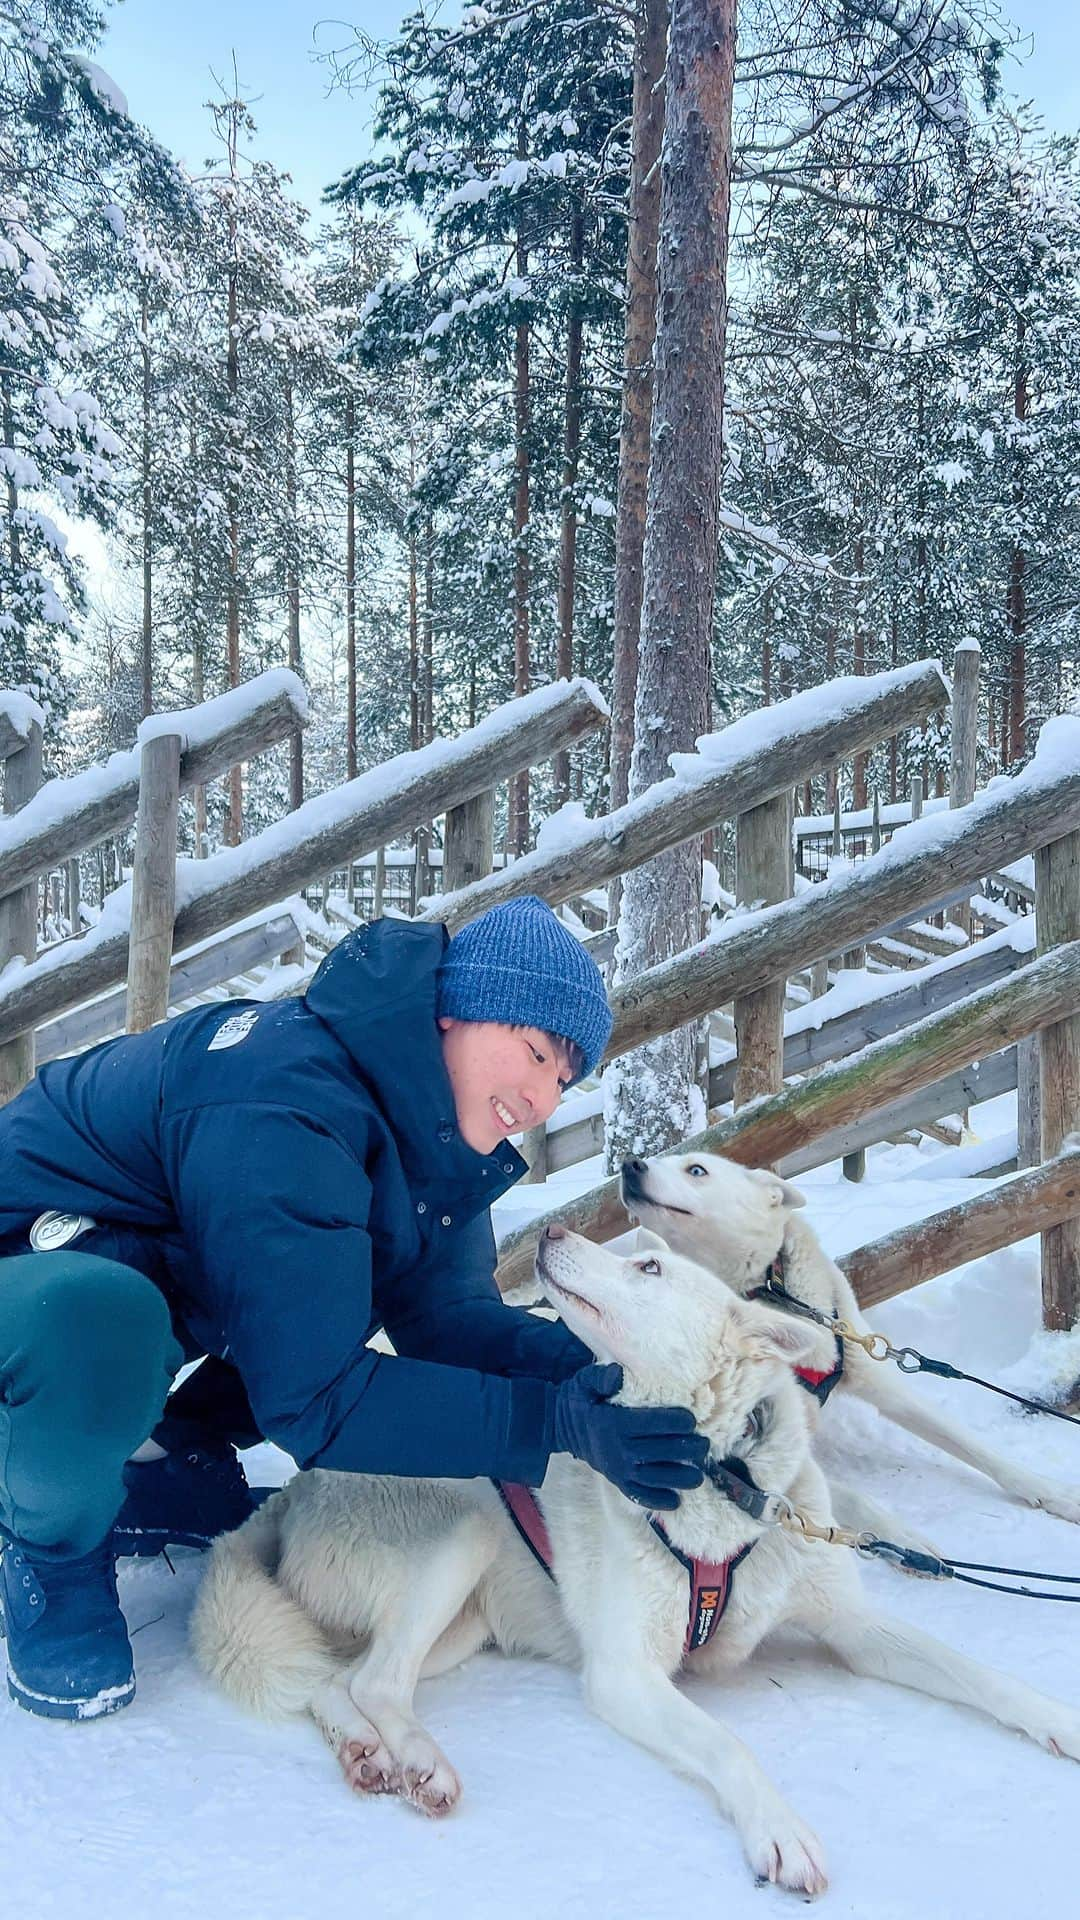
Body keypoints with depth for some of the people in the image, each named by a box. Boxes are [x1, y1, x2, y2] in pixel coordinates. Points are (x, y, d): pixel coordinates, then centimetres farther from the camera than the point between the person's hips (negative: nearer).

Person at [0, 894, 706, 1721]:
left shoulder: (430, 1121, -5)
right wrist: (552, 1421, -35)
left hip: (155, 1275, 8)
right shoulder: (288, 1108, -34)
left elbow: (448, 1311, -7)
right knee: (101, 1316, -39)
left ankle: (165, 1475, 11)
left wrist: (590, 1373, -23)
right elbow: (315, 1397, -33)